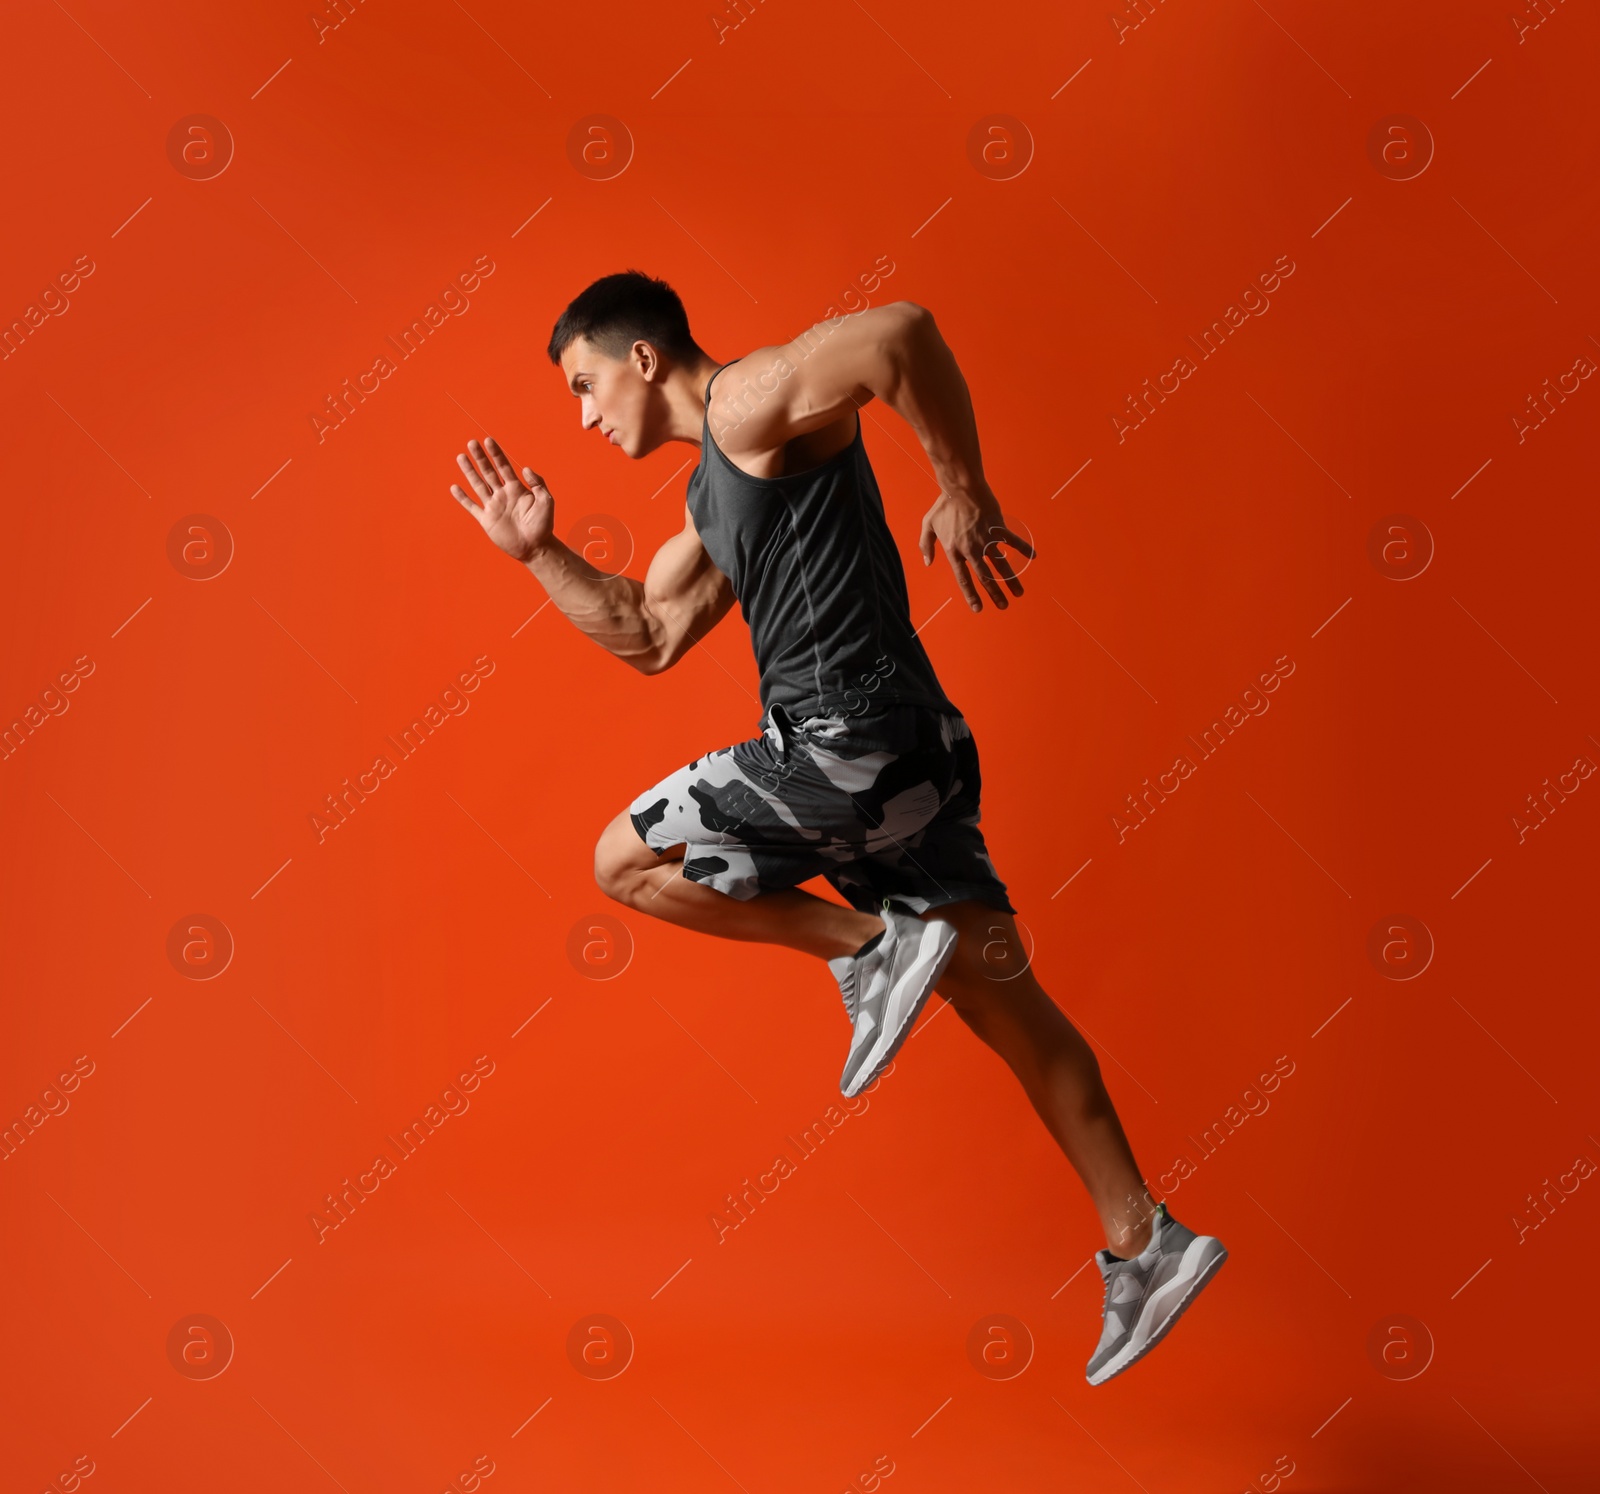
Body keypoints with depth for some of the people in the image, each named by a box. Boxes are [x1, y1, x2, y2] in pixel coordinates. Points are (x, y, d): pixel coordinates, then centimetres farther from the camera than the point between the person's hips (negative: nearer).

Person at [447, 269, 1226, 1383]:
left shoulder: (751, 399, -6)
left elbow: (902, 330, -22)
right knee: (1001, 999, 11)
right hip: (903, 751, 10)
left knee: (626, 862, 4)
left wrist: (965, 490, -16)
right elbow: (649, 636, 27)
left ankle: (873, 948, -4)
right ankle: (1145, 1244, 16)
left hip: (851, 741, -10)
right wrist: (538, 553, 21)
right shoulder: (713, 496, 23)